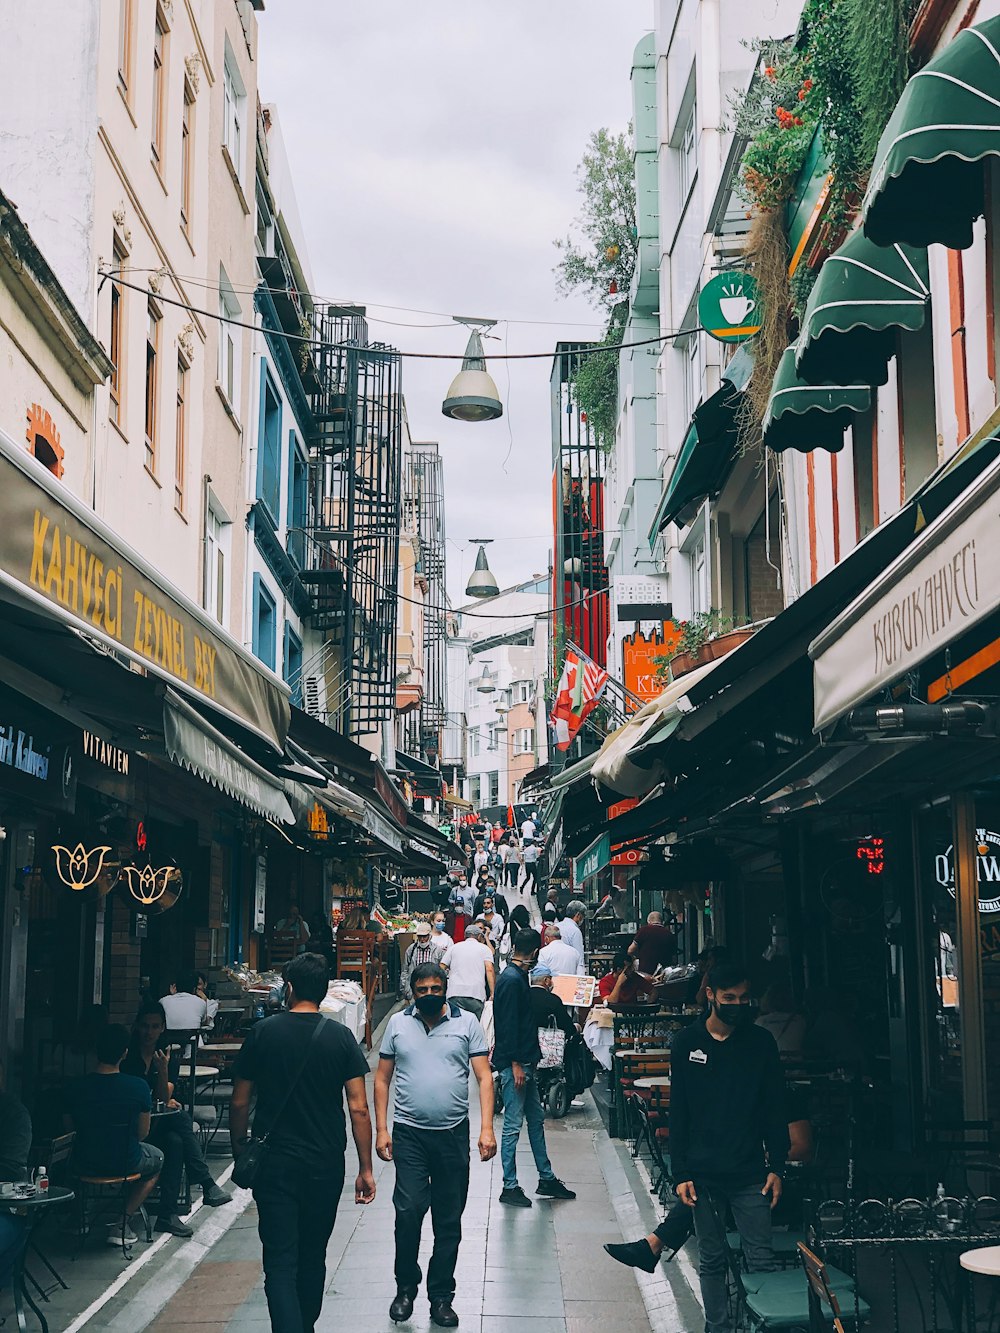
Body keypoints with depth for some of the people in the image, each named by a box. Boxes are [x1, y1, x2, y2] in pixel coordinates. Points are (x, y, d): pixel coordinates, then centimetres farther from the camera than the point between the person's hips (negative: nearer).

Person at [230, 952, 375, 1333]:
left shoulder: (262, 1033, -5)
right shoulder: (340, 1037, -4)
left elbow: (239, 1103, -1)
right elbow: (359, 1108, -7)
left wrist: (239, 1151, 13)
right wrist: (365, 1168, 0)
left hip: (274, 1163, -2)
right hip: (325, 1164, 2)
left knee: (281, 1262, -3)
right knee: (312, 1257, 19)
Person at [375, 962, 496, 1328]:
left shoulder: (467, 1022, 1)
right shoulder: (398, 1023, 5)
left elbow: (484, 1076, 0)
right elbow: (382, 1079, 9)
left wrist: (487, 1128, -9)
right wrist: (381, 1129, 2)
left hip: (452, 1133, 0)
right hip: (409, 1133, 0)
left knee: (449, 1220, 7)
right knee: (408, 1211, -9)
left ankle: (441, 1296, 19)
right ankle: (406, 1287, 11)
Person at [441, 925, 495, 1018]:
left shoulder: (453, 947, 18)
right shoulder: (484, 948, 12)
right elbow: (489, 969, -2)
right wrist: (492, 993, -4)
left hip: (454, 993, 2)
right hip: (476, 994, -2)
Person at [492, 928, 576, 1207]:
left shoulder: (518, 977, 12)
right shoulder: (511, 980, -18)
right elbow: (507, 1025, -21)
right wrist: (515, 1064, -21)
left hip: (524, 1062, 10)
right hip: (514, 1063, -10)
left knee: (536, 1119, 16)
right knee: (513, 1125, -3)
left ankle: (546, 1179, 24)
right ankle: (509, 1187, 5)